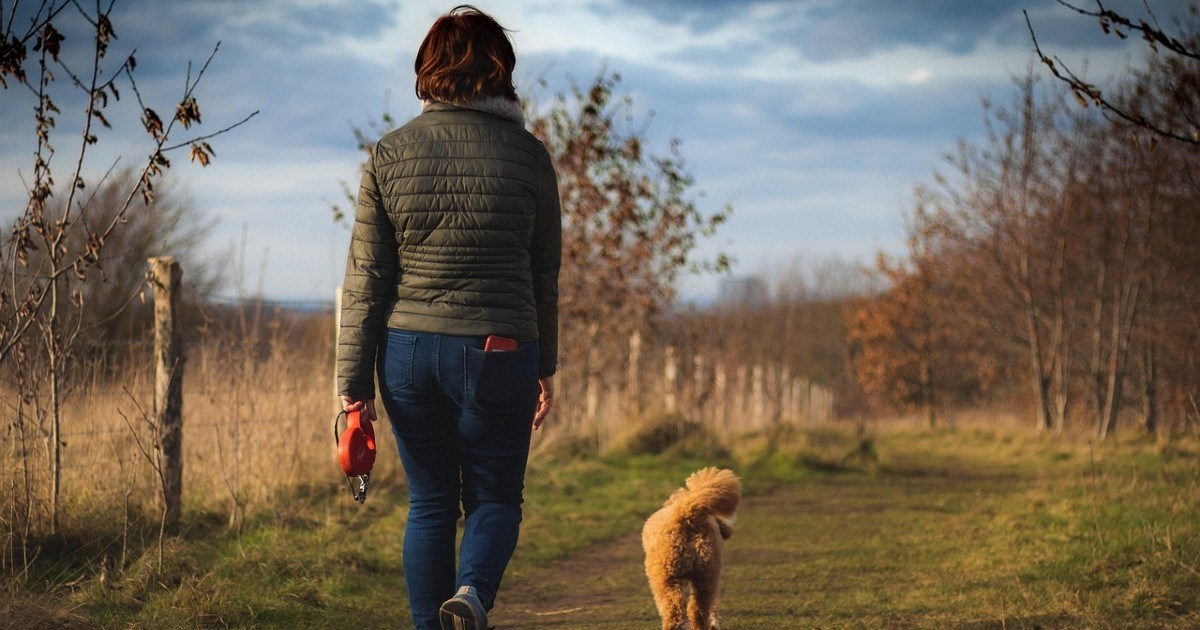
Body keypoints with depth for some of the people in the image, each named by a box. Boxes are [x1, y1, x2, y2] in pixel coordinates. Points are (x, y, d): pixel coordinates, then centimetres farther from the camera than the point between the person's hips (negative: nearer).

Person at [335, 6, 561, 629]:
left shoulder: (390, 155, 0)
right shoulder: (526, 154, -3)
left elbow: (365, 280, -1)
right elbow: (545, 275, 3)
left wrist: (354, 384, 2)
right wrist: (544, 367, 14)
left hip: (408, 350, 2)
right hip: (498, 353, -2)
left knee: (429, 504, 14)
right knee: (495, 499, 12)